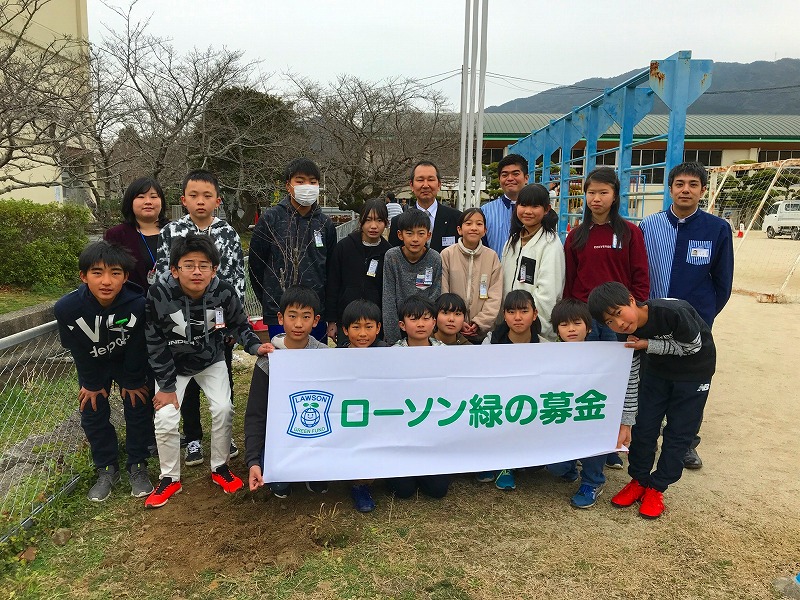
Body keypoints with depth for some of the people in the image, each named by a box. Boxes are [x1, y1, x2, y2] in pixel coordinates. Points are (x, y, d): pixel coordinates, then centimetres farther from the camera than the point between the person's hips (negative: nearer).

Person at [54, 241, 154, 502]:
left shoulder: (138, 304, -36)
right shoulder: (67, 308, -32)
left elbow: (137, 348, -19)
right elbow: (78, 351, -15)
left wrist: (132, 382, -8)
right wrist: (91, 384, -4)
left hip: (129, 361, -1)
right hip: (93, 364, 1)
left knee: (139, 410, 0)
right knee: (93, 414, 5)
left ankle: (137, 467, 19)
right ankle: (107, 470, 24)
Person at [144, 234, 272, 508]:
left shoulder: (224, 292, -25)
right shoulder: (159, 295, -29)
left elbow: (239, 324, -5)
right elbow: (155, 344, -18)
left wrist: (255, 346, -25)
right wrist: (167, 385, -14)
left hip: (211, 361, 1)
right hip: (173, 364, -1)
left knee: (223, 409, -8)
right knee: (165, 418, -8)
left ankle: (220, 468, 16)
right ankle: (170, 478, 15)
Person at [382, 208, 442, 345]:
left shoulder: (435, 259, -8)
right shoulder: (391, 257, -9)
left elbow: (434, 300, -6)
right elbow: (389, 300, -9)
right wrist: (392, 338, -13)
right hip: (397, 322, 0)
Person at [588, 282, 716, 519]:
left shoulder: (673, 312, -36)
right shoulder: (628, 334, -18)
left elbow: (693, 347, -20)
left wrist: (648, 345, -30)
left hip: (695, 370, -4)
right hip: (658, 368, 4)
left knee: (678, 433, 2)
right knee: (644, 425, 4)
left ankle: (656, 488, 17)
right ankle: (639, 481, 23)